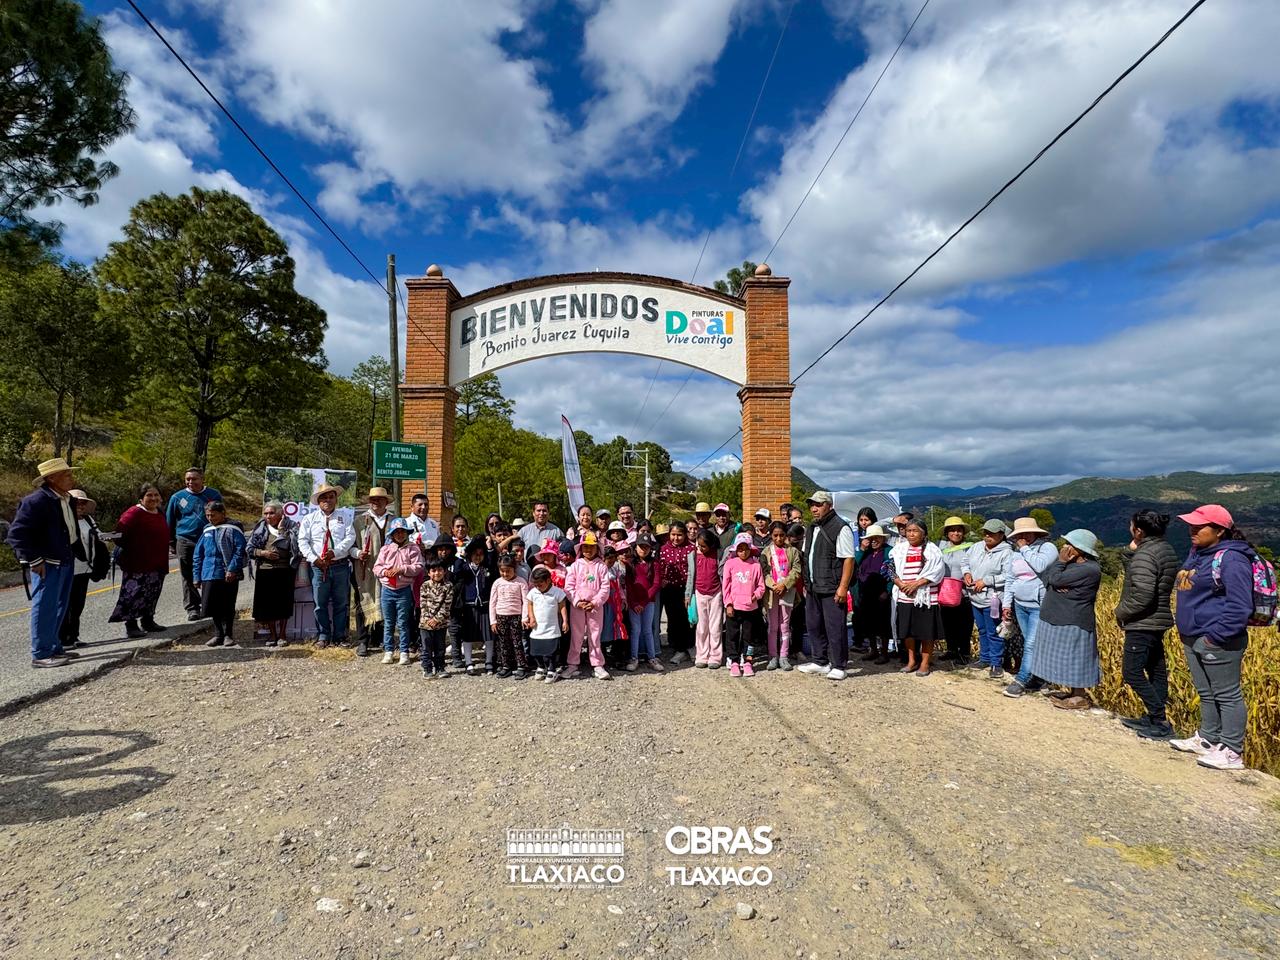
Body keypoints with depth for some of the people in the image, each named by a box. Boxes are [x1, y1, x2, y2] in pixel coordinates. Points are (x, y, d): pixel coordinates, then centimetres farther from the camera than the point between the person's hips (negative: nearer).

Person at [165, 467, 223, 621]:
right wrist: (172, 544, 13)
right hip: (185, 541, 1)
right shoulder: (178, 497, 5)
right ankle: (192, 608, 12)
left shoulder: (214, 495, 4)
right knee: (188, 577, 4)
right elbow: (170, 522, 13)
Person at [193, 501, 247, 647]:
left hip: (228, 576, -5)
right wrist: (197, 576, 12)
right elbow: (198, 554, 16)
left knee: (228, 607, 5)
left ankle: (228, 634, 16)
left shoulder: (232, 529, -5)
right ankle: (218, 634, 21)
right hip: (209, 575, 5)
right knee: (213, 607, 8)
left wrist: (232, 569, -18)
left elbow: (240, 551, -12)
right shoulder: (207, 531, 12)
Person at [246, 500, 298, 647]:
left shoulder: (290, 526, 1)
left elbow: (294, 546, -11)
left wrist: (282, 529, -13)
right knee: (266, 603, 6)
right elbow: (249, 547, 10)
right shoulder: (260, 528, 9)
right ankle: (272, 634, 20)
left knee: (283, 602, 3)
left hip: (284, 571, -2)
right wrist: (262, 553, -7)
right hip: (264, 570, 3)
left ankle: (282, 634, 17)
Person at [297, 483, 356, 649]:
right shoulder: (309, 519, 9)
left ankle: (340, 637, 16)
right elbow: (302, 540, 1)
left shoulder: (344, 517, 8)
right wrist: (314, 558, -11)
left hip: (341, 565, 0)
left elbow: (350, 537, -3)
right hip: (319, 566, 0)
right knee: (320, 604, 4)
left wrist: (335, 552, -16)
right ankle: (323, 637, 15)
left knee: (341, 603, 6)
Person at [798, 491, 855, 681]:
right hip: (813, 588, 9)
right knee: (813, 625, 15)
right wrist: (806, 583, 17)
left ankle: (838, 667, 11)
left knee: (835, 628, -1)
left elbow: (848, 559, -16)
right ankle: (820, 662, 29)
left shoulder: (840, 528, -12)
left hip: (832, 589, -8)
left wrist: (843, 587, -20)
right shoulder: (811, 528, 15)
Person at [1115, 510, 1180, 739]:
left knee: (1132, 672, -3)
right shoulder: (1166, 550, 9)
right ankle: (1154, 719, 25)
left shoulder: (1145, 555, -22)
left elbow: (1142, 596, -26)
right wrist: (1131, 552, -1)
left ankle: (1161, 722, 1)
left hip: (1142, 625, -10)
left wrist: (1121, 611, -11)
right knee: (1156, 671, 15)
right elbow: (1133, 575, 13)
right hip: (1158, 622, 10)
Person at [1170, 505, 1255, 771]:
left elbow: (1240, 606, -19)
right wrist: (1186, 629, 18)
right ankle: (1208, 739, 30)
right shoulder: (1197, 554, 12)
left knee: (1227, 695, 1)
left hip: (1217, 642, -9)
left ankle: (1232, 753, 9)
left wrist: (1216, 636, -20)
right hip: (1192, 639, 9)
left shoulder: (1232, 559, -16)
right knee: (1206, 694, 18)